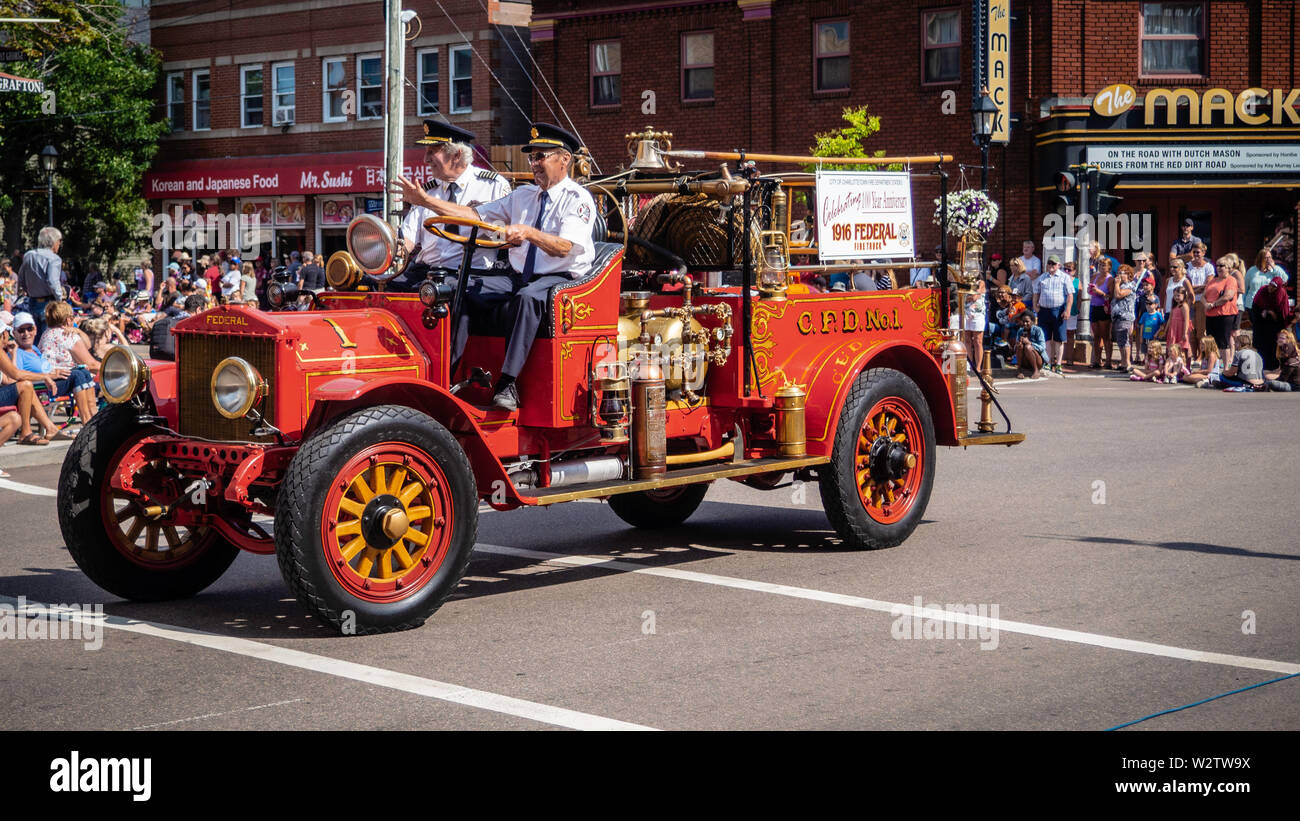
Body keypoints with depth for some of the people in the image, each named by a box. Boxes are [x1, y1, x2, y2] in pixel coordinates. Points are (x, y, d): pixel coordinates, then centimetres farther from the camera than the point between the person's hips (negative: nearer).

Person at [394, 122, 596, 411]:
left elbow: (565, 247, -19)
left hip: (561, 279, -6)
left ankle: (507, 382, -43)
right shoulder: (523, 195, 18)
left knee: (527, 297, -39)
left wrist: (528, 232, -36)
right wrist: (424, 200, 4)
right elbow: (475, 214, 12)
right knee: (466, 291, -17)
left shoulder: (578, 199, -3)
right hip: (518, 276, 6)